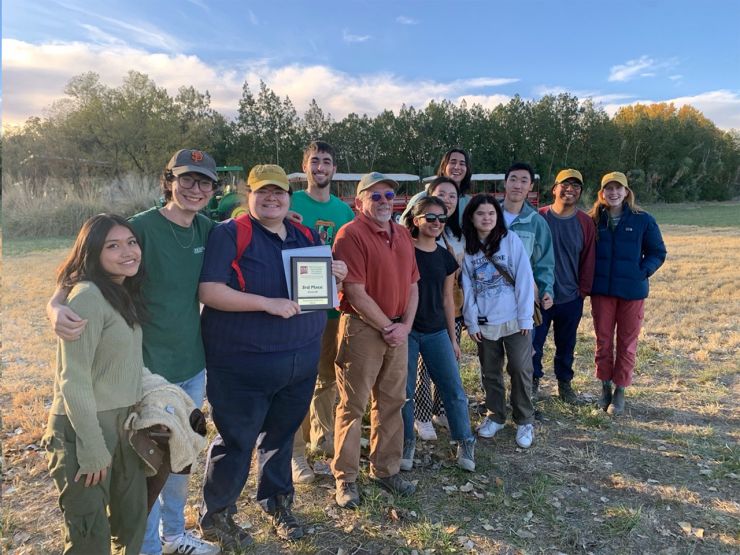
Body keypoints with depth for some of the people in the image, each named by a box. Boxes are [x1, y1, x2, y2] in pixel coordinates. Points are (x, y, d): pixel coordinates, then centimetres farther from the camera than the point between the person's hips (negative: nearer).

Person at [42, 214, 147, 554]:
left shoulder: (124, 292, 5)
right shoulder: (88, 296, -21)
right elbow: (73, 381, -21)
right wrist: (93, 450, -19)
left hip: (124, 421, 8)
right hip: (85, 428, -8)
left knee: (133, 517, 20)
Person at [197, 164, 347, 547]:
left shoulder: (306, 235, 9)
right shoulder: (230, 234, -10)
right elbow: (209, 291, -18)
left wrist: (337, 274, -5)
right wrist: (268, 303, -25)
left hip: (300, 360, 6)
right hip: (244, 363, -5)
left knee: (281, 434, 21)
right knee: (236, 441, 7)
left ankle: (277, 502, 41)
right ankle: (216, 515, 30)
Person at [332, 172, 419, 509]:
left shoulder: (402, 234, 11)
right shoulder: (351, 234, -12)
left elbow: (412, 284, 11)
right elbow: (356, 293, -17)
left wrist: (405, 325, -1)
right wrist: (387, 327, -11)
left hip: (398, 331, 7)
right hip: (362, 329, -7)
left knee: (391, 403, 15)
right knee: (353, 405, 3)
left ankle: (386, 470, 31)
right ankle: (346, 479, 18)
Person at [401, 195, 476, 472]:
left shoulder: (446, 258, 6)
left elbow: (447, 299, 12)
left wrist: (453, 337, 13)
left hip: (437, 332, 4)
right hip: (405, 330, -3)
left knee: (454, 389, 4)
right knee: (405, 391, 5)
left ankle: (465, 442, 20)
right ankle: (407, 442, 23)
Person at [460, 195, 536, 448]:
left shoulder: (511, 240, -5)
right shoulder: (467, 248, 2)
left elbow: (524, 279, -7)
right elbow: (467, 288, 3)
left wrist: (525, 317, -9)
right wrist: (471, 322, 0)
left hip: (514, 320, -2)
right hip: (484, 323, 2)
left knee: (520, 370, 2)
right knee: (490, 372, 13)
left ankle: (525, 421, 19)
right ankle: (495, 416, 30)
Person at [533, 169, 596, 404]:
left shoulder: (585, 223, -1)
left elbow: (588, 260, 4)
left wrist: (583, 290, 3)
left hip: (571, 298, 2)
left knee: (566, 346, 15)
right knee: (533, 344, 5)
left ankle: (564, 383, 34)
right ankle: (532, 382, 23)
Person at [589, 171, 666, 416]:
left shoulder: (643, 220, -3)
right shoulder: (593, 220, 0)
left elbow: (658, 252, 4)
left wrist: (643, 272, -10)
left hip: (632, 291, -1)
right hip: (601, 290, 1)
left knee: (627, 343, 7)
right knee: (603, 340, 8)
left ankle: (619, 391, 20)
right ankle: (605, 386, 26)